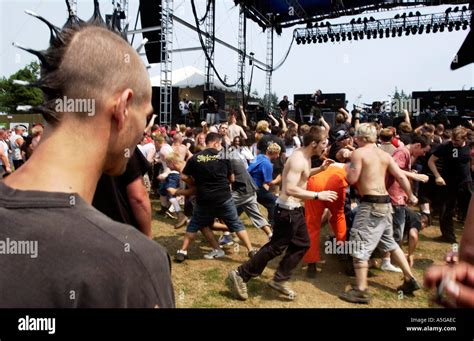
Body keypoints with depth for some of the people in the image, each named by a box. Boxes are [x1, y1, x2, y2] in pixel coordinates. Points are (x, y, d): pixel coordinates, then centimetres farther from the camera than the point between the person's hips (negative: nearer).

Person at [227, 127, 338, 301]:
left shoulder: (305, 156, 8)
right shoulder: (298, 159, -23)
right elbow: (290, 189, -32)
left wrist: (320, 169, 14)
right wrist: (318, 195, -28)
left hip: (296, 209, 10)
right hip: (287, 210, -10)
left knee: (302, 244, 16)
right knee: (276, 247, -2)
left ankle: (279, 280, 26)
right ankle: (240, 275, 9)